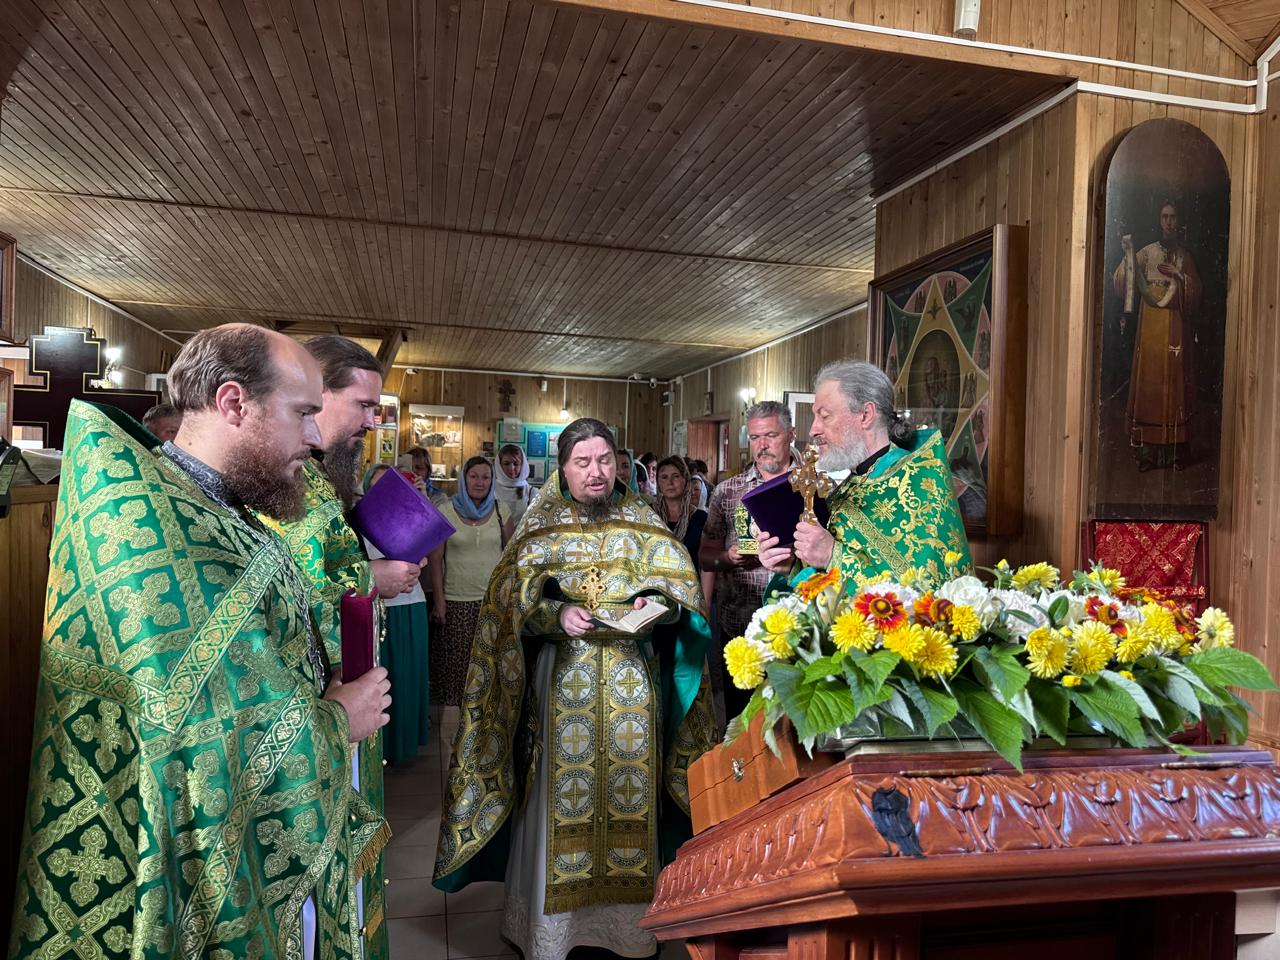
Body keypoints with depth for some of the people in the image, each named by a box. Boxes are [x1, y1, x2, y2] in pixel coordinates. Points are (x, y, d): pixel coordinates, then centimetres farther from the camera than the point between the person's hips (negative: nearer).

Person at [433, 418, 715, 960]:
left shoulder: (643, 522, 8)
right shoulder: (541, 525, 4)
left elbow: (679, 580, 4)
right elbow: (514, 598, -2)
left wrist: (656, 601, -17)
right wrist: (558, 614, -20)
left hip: (632, 676, 1)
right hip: (563, 676, -1)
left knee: (630, 791, 6)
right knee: (562, 792, 3)